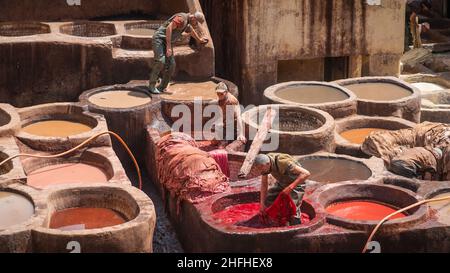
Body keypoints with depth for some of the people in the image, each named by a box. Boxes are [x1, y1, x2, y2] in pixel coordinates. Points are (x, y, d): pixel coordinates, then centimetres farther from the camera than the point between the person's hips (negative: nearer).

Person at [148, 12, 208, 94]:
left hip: (167, 41, 10)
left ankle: (161, 88, 5)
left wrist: (199, 40, 56)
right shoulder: (181, 18, -17)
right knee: (161, 61, -24)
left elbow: (191, 31, 38)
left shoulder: (187, 24, 15)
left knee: (171, 65, -1)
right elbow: (169, 28, -26)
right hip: (159, 38, -10)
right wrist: (169, 46, -28)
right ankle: (151, 86, -17)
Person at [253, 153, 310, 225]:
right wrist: (262, 204, -10)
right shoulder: (264, 162, -19)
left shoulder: (283, 163, -40)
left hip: (296, 183, -7)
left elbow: (306, 173, -43)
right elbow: (264, 184, -7)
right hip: (282, 182, 7)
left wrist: (290, 187, -46)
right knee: (267, 198, 3)